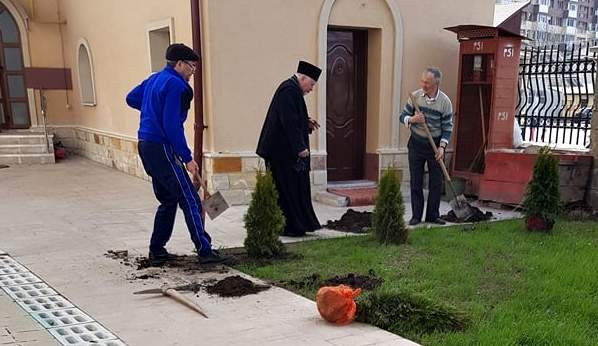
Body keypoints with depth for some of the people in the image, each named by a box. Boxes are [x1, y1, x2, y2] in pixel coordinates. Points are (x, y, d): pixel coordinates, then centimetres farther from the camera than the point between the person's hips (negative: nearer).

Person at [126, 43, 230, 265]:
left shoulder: (154, 79, 16)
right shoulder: (175, 84, -13)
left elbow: (131, 99, 28)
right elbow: (172, 126, -19)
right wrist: (187, 158, -17)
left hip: (146, 145, 10)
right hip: (161, 149, -10)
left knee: (168, 201, 17)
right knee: (190, 201, -7)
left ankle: (156, 251, 20)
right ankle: (205, 251, -6)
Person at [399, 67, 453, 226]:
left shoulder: (445, 101, -9)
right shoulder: (415, 96, -4)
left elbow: (447, 127, -5)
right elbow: (403, 116, 3)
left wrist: (442, 147, -15)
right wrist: (412, 119, -19)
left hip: (435, 144, -1)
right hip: (416, 143, 1)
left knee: (436, 182, 3)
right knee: (416, 181, 3)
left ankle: (433, 215, 14)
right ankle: (416, 215, 11)